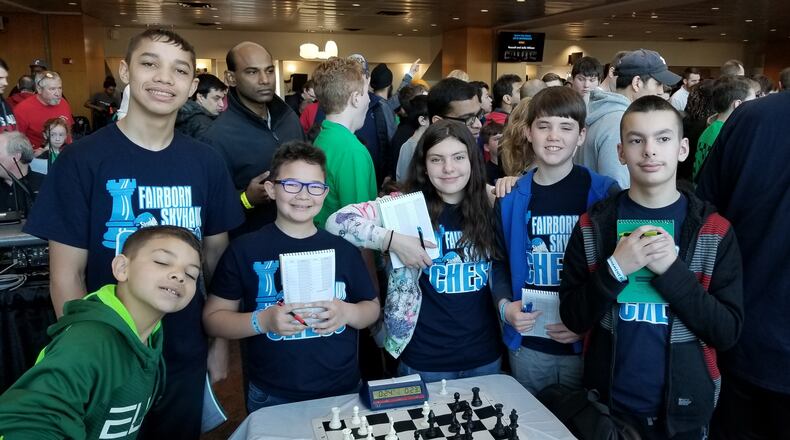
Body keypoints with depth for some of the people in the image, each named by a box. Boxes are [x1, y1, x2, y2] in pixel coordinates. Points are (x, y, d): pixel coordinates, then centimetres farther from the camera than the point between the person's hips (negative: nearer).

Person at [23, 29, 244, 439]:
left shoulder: (205, 162, -3)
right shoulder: (81, 160, -12)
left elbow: (217, 257, 4)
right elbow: (66, 275, -9)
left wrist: (220, 341, 4)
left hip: (186, 355, 3)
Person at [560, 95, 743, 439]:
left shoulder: (714, 230, -6)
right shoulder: (593, 224, -6)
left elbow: (728, 332, -10)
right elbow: (573, 319, -8)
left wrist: (672, 271, -23)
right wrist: (615, 268, -23)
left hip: (684, 409, 0)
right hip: (607, 402, 0)